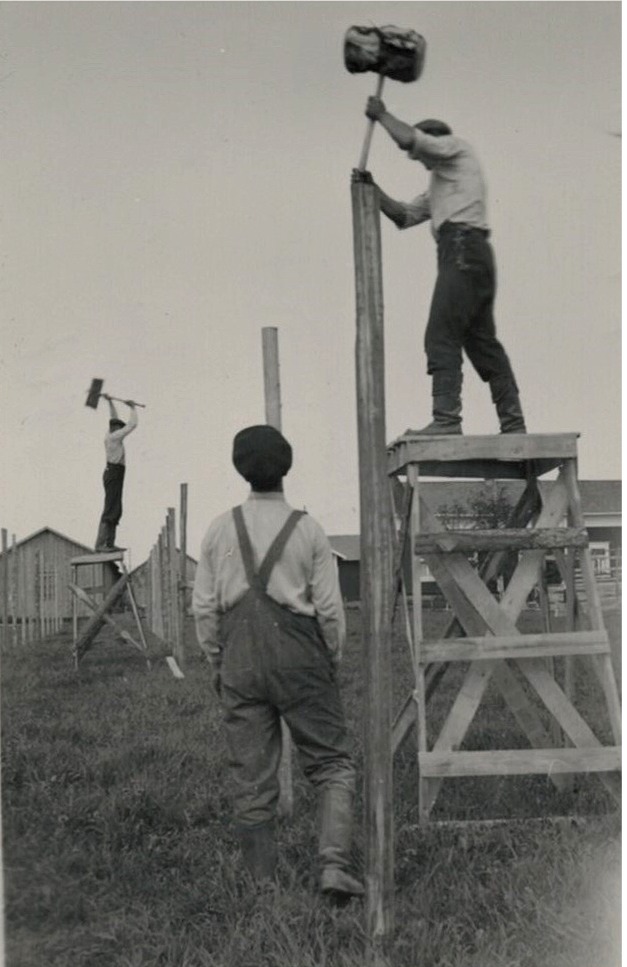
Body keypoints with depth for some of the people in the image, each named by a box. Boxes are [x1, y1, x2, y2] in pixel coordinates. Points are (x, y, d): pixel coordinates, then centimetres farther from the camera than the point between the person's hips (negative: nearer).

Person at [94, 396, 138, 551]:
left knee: (116, 511, 9)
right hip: (114, 473, -10)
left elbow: (114, 418, 31)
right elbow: (132, 425, -8)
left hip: (114, 475, 10)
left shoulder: (110, 436, 16)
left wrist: (110, 402, 32)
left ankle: (109, 543, 6)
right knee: (110, 510, -15)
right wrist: (133, 408, 5)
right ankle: (101, 544, -21)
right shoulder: (115, 437, -8)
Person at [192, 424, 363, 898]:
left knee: (251, 778, 8)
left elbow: (204, 607, 4)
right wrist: (333, 660, 11)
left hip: (240, 659, 2)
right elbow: (330, 608, -3)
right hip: (298, 656, -2)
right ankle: (334, 864, -8)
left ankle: (262, 883, 13)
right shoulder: (308, 529, -4)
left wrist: (217, 661, 15)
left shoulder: (221, 529, 2)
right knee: (333, 764, 7)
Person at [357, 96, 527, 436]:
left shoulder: (456, 146, 9)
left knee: (442, 334, -15)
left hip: (462, 246, -10)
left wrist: (381, 115, 10)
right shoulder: (439, 182, 34)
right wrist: (373, 189, 20)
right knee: (482, 340, 7)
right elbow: (404, 215, 29)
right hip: (474, 255, 10)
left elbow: (408, 137, -6)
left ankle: (446, 417, -23)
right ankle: (513, 421, 6)